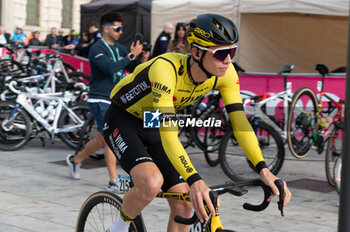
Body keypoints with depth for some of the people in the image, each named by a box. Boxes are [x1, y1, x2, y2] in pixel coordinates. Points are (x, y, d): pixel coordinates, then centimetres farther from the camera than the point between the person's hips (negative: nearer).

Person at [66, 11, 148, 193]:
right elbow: (110, 68, -29)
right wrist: (131, 55, -27)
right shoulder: (97, 49, -11)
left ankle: (75, 160, 38)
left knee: (102, 140, 16)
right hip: (100, 100, -8)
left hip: (114, 100, 8)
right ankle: (113, 182, -9)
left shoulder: (119, 48, 13)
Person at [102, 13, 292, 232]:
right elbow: (167, 133, -45)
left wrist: (264, 170, -30)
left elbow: (240, 122, -18)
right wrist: (195, 181, -55)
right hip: (122, 121, -6)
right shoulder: (166, 68, -37)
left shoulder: (224, 73, -19)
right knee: (152, 183, -32)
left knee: (184, 205, -3)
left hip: (151, 128, 6)